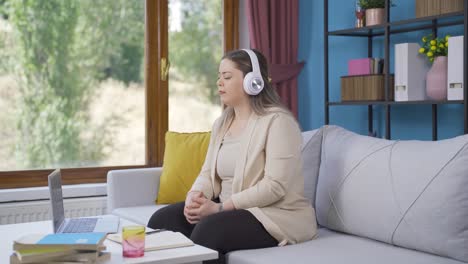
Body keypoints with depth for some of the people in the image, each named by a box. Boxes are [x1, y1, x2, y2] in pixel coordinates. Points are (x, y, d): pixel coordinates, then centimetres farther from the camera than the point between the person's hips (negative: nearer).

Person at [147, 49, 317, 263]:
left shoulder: (277, 121, -13)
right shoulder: (222, 123, 13)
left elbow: (275, 186, -22)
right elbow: (208, 173, 11)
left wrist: (220, 207, -23)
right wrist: (194, 197, -13)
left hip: (276, 216, -7)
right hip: (230, 210, 8)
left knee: (208, 230, -32)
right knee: (163, 220, -11)